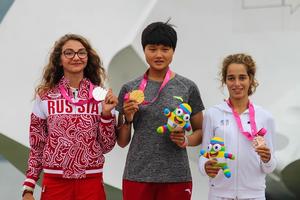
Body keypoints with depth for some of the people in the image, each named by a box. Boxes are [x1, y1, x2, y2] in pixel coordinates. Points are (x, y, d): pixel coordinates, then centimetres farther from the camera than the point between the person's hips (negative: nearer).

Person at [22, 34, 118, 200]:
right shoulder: (45, 96, 0)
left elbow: (106, 146, 2)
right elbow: (36, 146, 4)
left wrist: (106, 113, -10)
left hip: (91, 182, 1)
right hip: (55, 182, -1)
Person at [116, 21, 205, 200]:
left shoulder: (187, 88, 3)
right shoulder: (129, 89, 5)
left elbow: (200, 131, 9)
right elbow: (122, 142, 9)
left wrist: (186, 140, -11)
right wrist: (127, 119, -8)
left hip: (176, 177, 0)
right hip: (137, 176, 1)